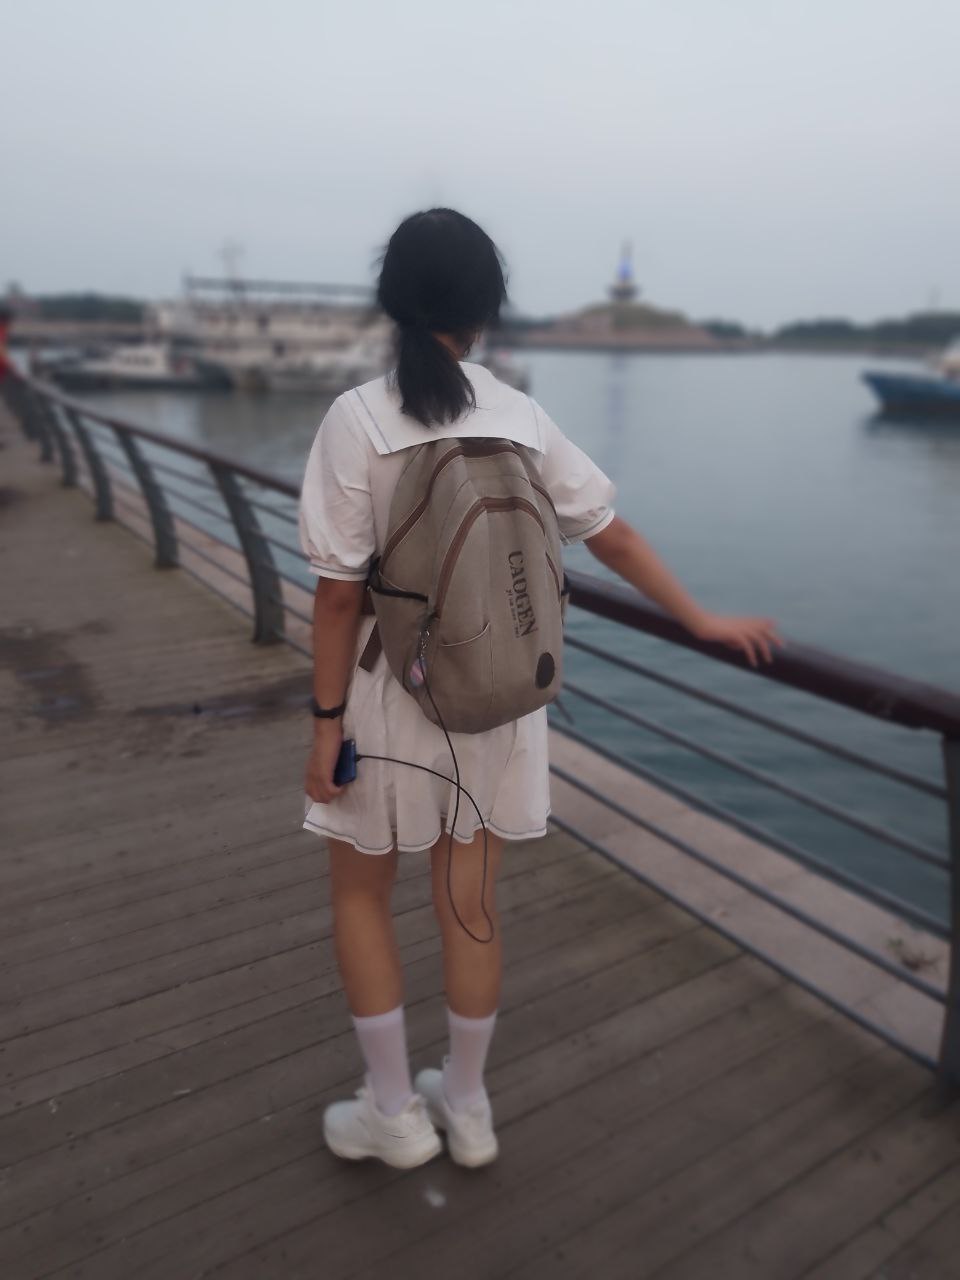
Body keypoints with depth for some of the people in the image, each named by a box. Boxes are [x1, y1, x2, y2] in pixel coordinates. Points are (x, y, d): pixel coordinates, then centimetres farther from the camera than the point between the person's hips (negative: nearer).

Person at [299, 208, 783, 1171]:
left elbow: (341, 592, -14)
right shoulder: (521, 419, -2)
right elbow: (613, 536, 3)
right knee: (471, 900, 17)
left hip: (392, 696, -3)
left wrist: (326, 722, -5)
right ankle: (466, 1107, 37)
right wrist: (703, 621, 15)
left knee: (358, 892, 20)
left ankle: (393, 1110, 32)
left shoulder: (357, 419, -13)